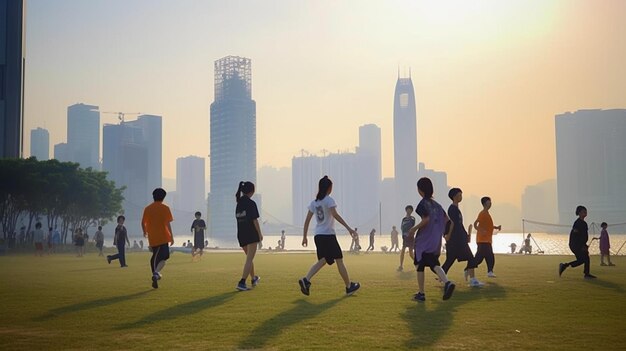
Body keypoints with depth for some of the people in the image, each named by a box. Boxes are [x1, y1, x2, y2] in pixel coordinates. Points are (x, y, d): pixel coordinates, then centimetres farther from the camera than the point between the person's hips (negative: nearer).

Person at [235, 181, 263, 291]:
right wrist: (260, 234, -4)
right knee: (249, 259, -5)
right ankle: (242, 283, -14)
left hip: (241, 235, 7)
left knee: (249, 257, 22)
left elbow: (239, 219, 7)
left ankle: (254, 279, 38)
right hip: (251, 234, -7)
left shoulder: (239, 203, 8)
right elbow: (255, 221, -13)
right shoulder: (251, 203, -13)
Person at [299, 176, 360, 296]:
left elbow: (307, 220, 11)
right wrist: (348, 228, -25)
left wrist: (304, 237, 16)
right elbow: (335, 215, -23)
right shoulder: (329, 200, -8)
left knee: (322, 260, 13)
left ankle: (306, 280, -9)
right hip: (328, 235, -7)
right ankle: (349, 287, 13)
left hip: (318, 236, 7)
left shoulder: (314, 202, 11)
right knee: (339, 260, 4)